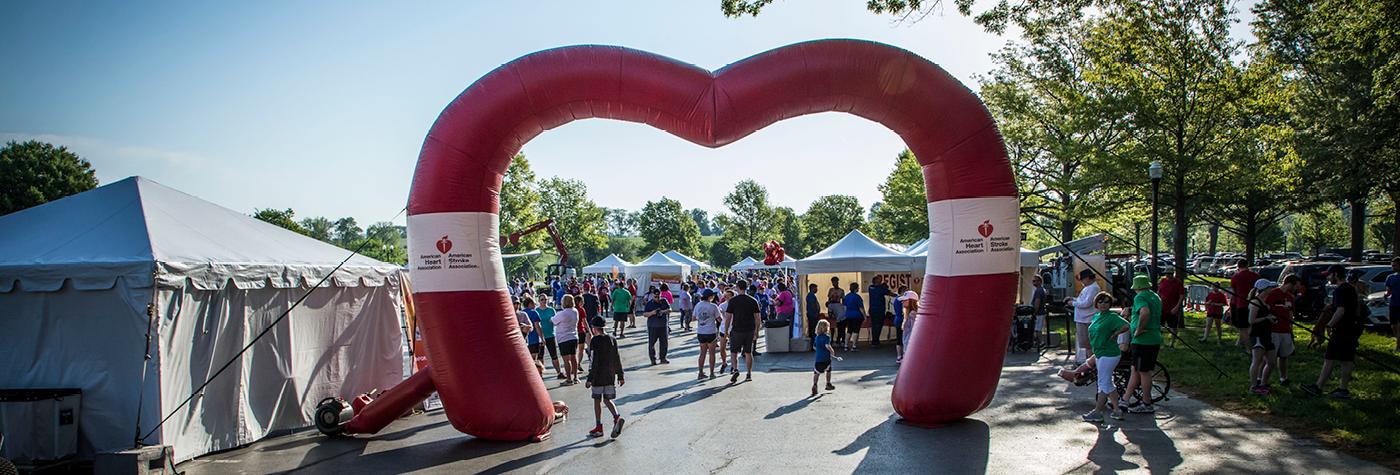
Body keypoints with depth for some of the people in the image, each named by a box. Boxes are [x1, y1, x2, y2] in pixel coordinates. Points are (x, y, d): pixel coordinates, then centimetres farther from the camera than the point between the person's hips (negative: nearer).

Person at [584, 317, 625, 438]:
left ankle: (599, 427, 11)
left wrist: (589, 379, -13)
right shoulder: (612, 340, 5)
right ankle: (617, 417, -10)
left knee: (597, 400, 7)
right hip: (611, 376, 5)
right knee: (607, 399, 13)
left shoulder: (595, 341, -13)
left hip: (598, 376, -5)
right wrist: (620, 376, 15)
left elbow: (594, 362, -16)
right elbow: (617, 360, 8)